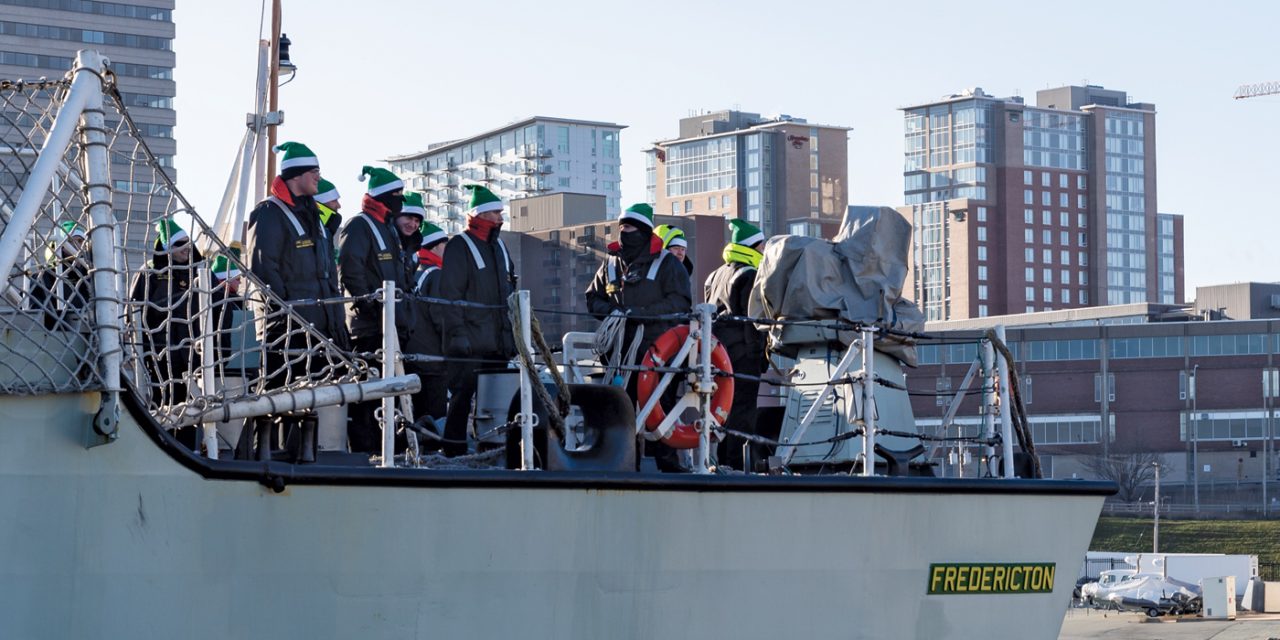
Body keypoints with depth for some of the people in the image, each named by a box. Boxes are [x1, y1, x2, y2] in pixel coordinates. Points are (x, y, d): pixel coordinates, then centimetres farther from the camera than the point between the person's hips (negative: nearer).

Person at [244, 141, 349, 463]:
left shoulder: (312, 216, 20)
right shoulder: (269, 214, -8)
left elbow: (328, 273, 23)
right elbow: (262, 268, -15)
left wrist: (336, 317, 16)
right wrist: (282, 310, -20)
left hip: (317, 321, 9)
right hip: (283, 323, -9)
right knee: (274, 386, -8)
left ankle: (306, 453, 16)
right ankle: (264, 454, -6)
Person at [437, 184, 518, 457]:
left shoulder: (499, 246, 18)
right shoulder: (459, 246, -6)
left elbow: (510, 290, 25)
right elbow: (450, 294, -12)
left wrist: (513, 331, 20)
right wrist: (457, 333, -19)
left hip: (499, 341, 8)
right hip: (469, 341, -8)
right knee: (463, 393, -8)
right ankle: (454, 449, -6)